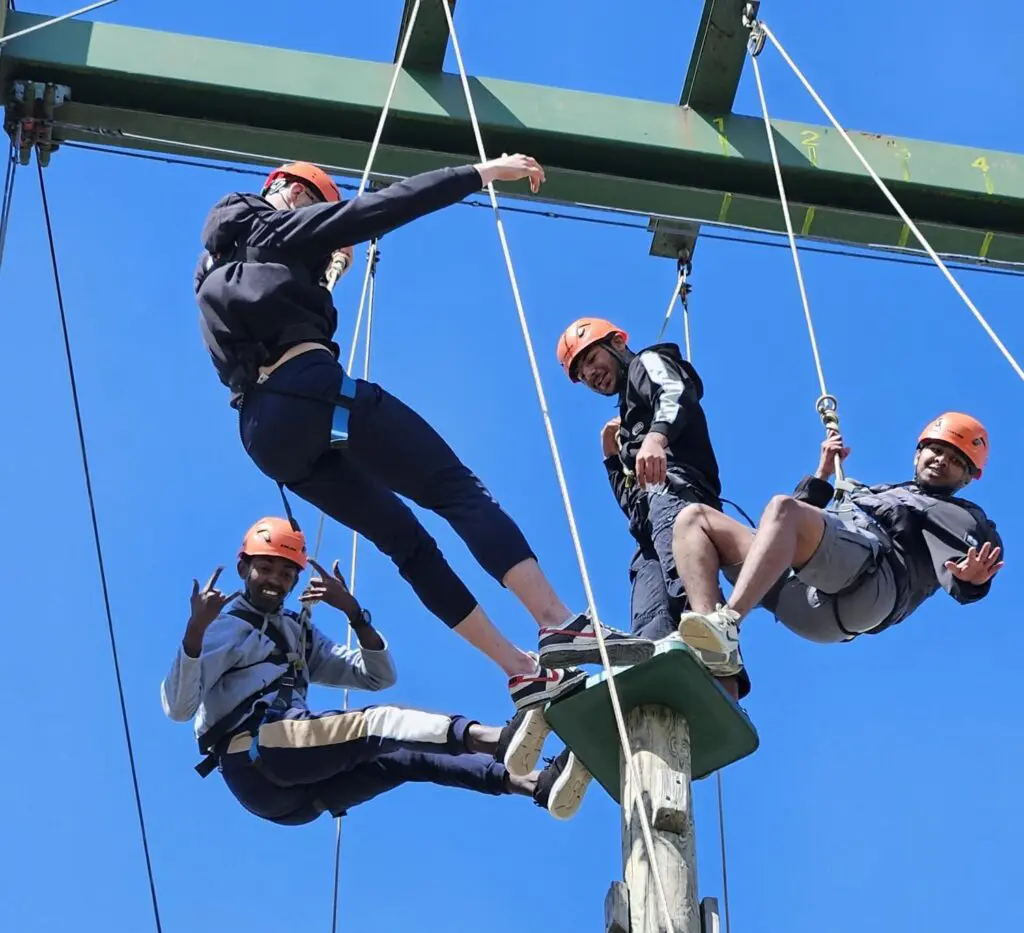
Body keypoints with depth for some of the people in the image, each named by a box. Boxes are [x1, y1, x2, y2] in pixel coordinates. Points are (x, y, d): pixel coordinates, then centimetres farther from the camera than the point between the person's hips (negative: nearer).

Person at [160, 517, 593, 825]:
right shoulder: (225, 627, 7)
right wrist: (195, 629, -25)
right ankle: (496, 738, -54)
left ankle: (535, 785, -33)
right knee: (375, 724, -28)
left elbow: (379, 676, 20)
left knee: (403, 754, -14)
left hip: (298, 791, 7)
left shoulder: (298, 633, 28)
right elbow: (177, 707, -10)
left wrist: (354, 612, 5)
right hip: (251, 755, -7)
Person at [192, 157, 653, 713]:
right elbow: (380, 209, 2)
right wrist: (483, 172, 3)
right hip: (312, 392, -8)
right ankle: (559, 625, -28)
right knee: (457, 488, -12)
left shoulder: (213, 271, 30)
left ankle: (521, 671, 4)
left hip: (263, 432, 8)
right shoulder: (279, 227, 10)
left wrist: (321, 273, 47)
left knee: (404, 540, 9)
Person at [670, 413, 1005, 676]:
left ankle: (726, 624, -48)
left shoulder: (962, 517, 24)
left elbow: (957, 565, -1)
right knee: (694, 518, -7)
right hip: (800, 590, 7)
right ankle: (711, 645, -31)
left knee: (783, 506, -32)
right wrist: (823, 473, 35)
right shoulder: (865, 493, 44)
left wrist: (970, 580, -24)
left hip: (866, 580, -7)